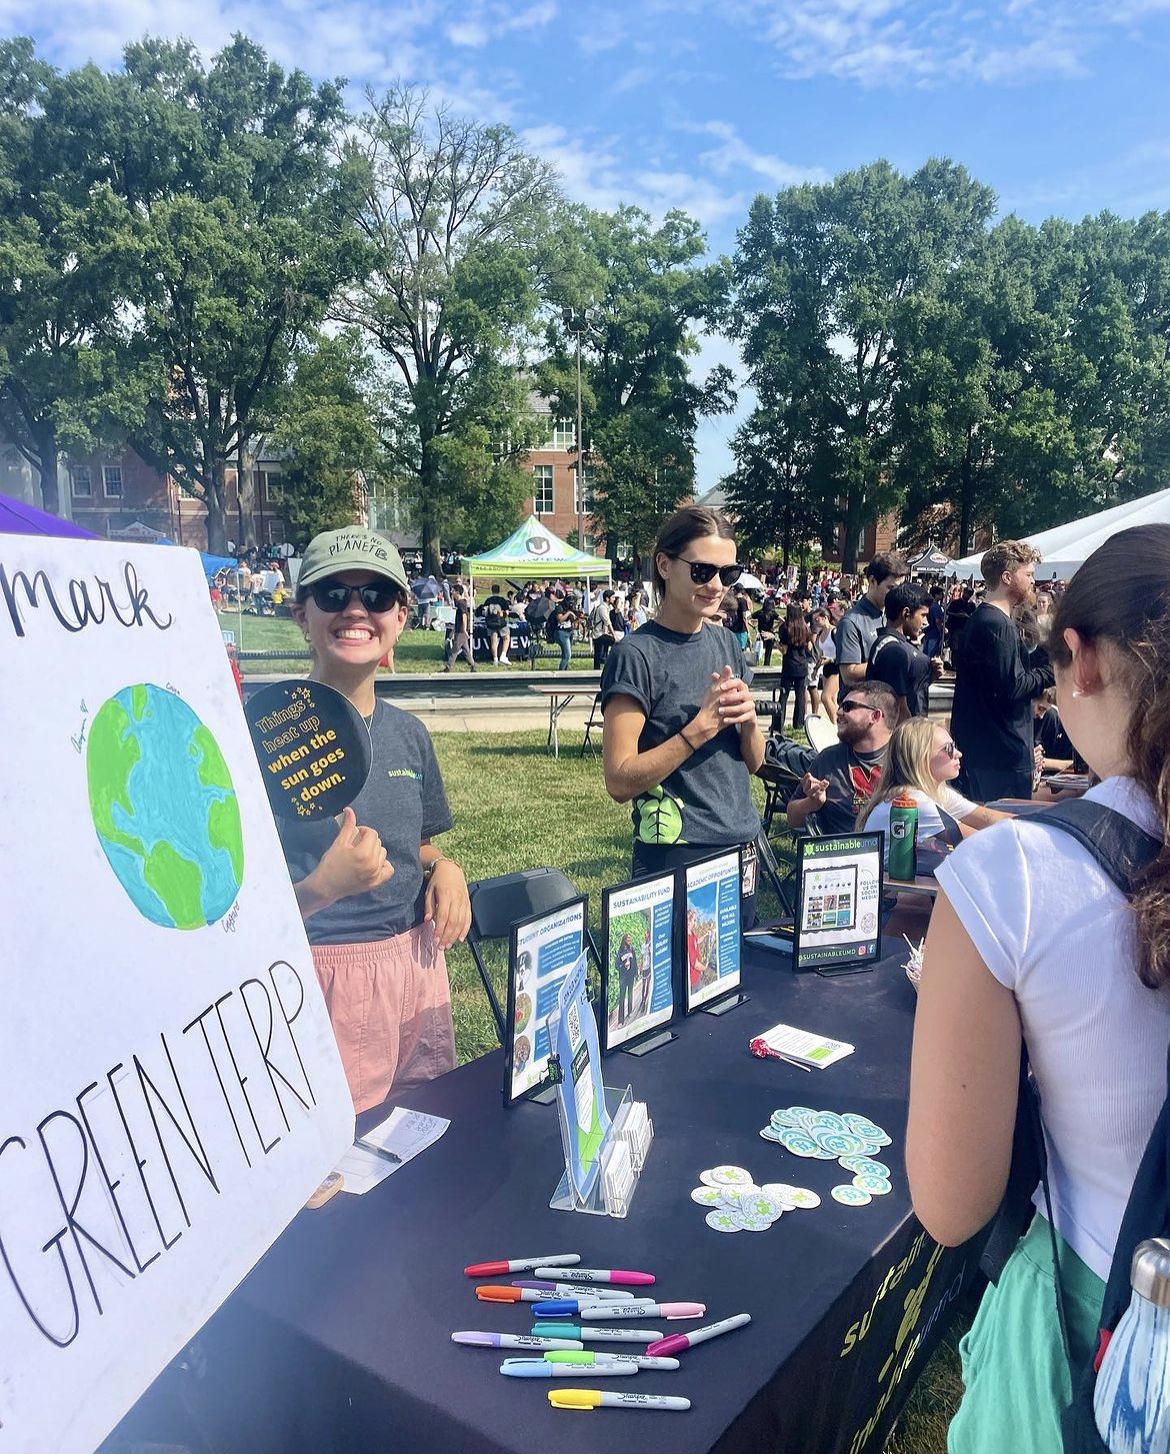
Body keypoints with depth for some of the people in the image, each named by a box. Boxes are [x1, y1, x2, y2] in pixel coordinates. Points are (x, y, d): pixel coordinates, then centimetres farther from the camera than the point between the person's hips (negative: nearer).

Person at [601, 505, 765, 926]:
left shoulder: (725, 642, 6)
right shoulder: (636, 655, -14)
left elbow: (752, 763, 10)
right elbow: (619, 782, -18)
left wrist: (748, 719, -11)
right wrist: (702, 726, -23)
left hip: (742, 846, 7)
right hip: (675, 859, -6)